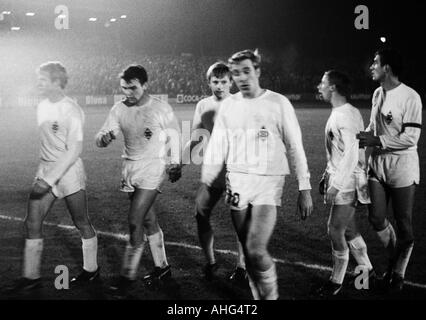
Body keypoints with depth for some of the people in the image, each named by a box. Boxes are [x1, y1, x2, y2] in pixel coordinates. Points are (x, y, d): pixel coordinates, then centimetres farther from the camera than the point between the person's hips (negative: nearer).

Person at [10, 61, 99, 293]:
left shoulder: (71, 110, -17)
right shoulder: (42, 106, 7)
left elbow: (74, 150, -21)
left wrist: (50, 180, -24)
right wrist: (44, 175, 17)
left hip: (69, 170, -7)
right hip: (45, 168, 7)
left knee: (81, 223, 7)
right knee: (32, 222, 2)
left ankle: (91, 270, 24)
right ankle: (31, 277, 11)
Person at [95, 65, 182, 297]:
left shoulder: (161, 109, -11)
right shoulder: (119, 109, -1)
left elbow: (174, 136, 2)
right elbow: (101, 139, -2)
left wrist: (175, 164, 4)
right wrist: (104, 138, -25)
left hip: (152, 167, -5)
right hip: (129, 167, 5)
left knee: (135, 221, -12)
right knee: (148, 220, 13)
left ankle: (128, 276, -2)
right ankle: (162, 267, 27)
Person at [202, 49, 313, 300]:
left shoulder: (279, 103, -3)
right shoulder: (229, 105, 8)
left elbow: (295, 147, -1)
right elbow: (217, 147, 8)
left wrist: (305, 189, -4)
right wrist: (207, 178, -3)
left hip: (268, 182, -4)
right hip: (237, 181, 4)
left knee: (256, 250, -16)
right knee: (248, 251, 9)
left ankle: (271, 295, 7)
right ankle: (258, 297, 26)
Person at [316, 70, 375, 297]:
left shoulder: (346, 115, -18)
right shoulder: (338, 113, 12)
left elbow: (351, 155, -23)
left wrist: (336, 185, -23)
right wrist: (326, 176, 20)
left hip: (347, 181, -10)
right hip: (338, 177, 10)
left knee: (336, 229, -3)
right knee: (348, 229, 16)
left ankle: (336, 281, 10)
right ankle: (367, 271, 30)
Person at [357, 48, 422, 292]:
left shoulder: (410, 97, -16)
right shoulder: (378, 93, 7)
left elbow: (410, 138, -19)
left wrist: (377, 141, -20)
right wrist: (363, 137, -1)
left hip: (402, 167, -6)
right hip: (378, 163, 6)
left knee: (404, 224, 5)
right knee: (376, 218, 5)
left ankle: (398, 273, 22)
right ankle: (394, 258, 30)